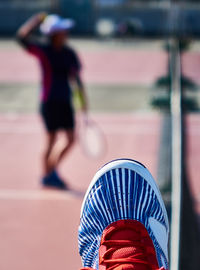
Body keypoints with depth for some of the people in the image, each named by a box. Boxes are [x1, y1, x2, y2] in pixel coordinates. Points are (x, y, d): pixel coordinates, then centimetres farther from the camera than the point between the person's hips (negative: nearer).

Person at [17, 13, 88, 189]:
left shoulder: (69, 54, 6)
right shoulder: (43, 51, -8)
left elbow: (76, 78, 9)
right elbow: (22, 37, -23)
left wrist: (83, 100, 6)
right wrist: (36, 20, -21)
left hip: (65, 102, 6)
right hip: (49, 101, -6)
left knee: (71, 140, 6)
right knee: (52, 140, 0)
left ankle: (52, 171, 24)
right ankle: (47, 175, 18)